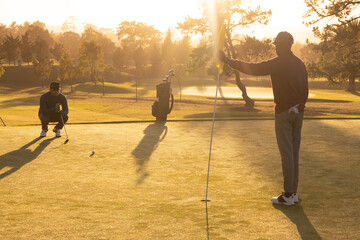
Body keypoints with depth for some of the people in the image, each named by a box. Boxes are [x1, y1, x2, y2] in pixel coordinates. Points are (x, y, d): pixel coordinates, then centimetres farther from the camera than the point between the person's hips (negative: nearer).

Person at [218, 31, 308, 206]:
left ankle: (288, 195, -2)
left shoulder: (277, 63, -12)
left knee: (287, 153, -5)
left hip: (284, 112, -7)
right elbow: (305, 91, 14)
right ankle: (293, 192, 17)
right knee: (294, 152, 12)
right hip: (298, 111, 7)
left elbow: (252, 69, -13)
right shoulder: (300, 64, 10)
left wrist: (227, 60, -7)